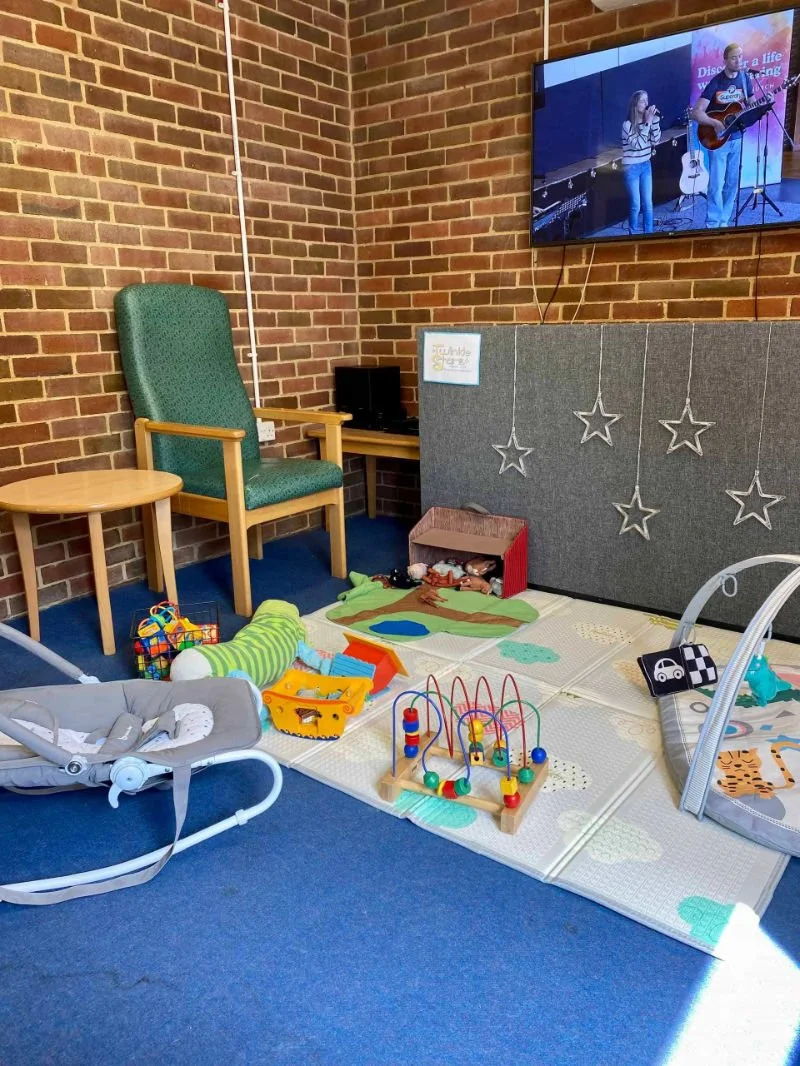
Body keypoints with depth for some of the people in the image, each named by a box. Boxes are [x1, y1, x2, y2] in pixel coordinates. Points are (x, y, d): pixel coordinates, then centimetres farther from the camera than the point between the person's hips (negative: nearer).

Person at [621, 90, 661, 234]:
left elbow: (656, 140, -2)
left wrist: (654, 119, -10)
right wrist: (647, 123, -25)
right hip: (631, 168, -5)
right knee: (635, 205, -1)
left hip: (646, 165, 5)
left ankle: (648, 233, 16)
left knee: (648, 203, 6)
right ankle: (633, 234, 14)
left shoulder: (648, 120, 2)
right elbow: (638, 144, -24)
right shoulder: (628, 124, -15)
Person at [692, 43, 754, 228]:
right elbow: (696, 113, -18)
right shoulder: (715, 83, -13)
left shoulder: (744, 77, 3)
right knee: (716, 184, -5)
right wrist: (715, 123, -30)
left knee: (732, 183, 8)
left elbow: (751, 103, 12)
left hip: (736, 138, 5)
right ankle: (713, 223, 5)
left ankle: (724, 220, 19)